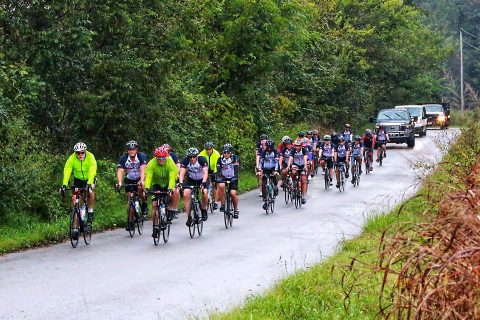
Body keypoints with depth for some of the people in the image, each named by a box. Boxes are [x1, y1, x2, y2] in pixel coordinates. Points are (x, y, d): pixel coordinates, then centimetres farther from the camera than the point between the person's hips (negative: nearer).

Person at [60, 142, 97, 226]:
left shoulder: (90, 157, -28)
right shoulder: (72, 158, -23)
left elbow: (92, 171, -38)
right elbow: (67, 171, -30)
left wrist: (89, 184, -51)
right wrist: (64, 185, -43)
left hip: (90, 178, -2)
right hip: (78, 179, 2)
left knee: (90, 191, -30)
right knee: (74, 197, -14)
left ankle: (90, 211, -12)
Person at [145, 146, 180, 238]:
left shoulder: (170, 163, -24)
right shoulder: (151, 164, -21)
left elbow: (172, 177, -34)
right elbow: (148, 177, -30)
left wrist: (170, 189, -49)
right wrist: (147, 188, -47)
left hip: (168, 184, -1)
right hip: (157, 184, 1)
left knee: (176, 192, -32)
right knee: (154, 204, -11)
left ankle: (172, 210, -10)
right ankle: (155, 227, -1)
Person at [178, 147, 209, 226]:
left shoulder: (202, 159, -27)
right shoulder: (186, 160, -22)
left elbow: (205, 172, -35)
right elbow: (182, 172, -28)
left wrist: (203, 183, -50)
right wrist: (180, 183, -44)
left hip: (202, 179, -1)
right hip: (190, 179, 1)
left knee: (205, 192, -28)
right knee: (186, 195, -21)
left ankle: (203, 209, 1)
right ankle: (189, 217, -13)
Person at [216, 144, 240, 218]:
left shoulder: (235, 158, -14)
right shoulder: (220, 159, -10)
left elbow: (237, 168, -23)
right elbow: (218, 169, -18)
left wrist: (235, 177, -38)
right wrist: (218, 178, -35)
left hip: (233, 178, -1)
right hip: (223, 177, 1)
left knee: (233, 193, -17)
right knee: (221, 186, -31)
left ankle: (236, 209, 5)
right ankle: (222, 205, -20)